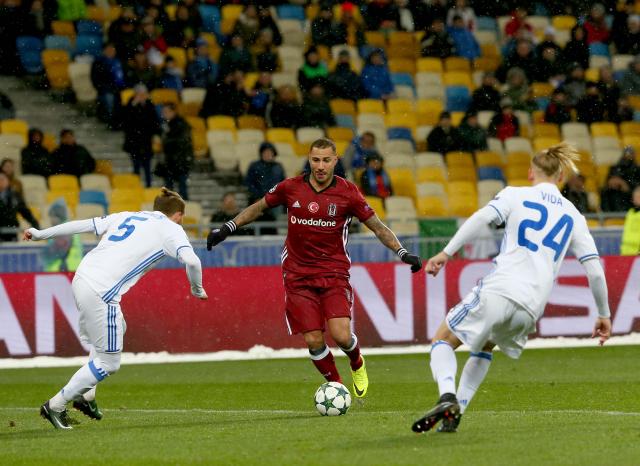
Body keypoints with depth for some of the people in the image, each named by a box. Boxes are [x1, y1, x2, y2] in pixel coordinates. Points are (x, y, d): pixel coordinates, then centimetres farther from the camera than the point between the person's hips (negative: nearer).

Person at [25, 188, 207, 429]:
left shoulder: (126, 216, 22)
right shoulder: (170, 228, 6)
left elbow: (84, 225, 20)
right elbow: (191, 260, -11)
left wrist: (41, 234, 27)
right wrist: (197, 289, 6)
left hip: (81, 278, 8)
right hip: (101, 292, -8)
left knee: (117, 329, 31)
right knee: (108, 363, 3)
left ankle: (85, 395, 26)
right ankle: (56, 406, 5)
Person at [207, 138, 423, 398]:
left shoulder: (347, 193, -6)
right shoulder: (290, 188, -2)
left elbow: (377, 227, 2)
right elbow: (258, 208, 14)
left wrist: (402, 253, -9)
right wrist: (227, 228, 8)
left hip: (334, 273, -1)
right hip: (298, 276, 1)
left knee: (341, 336, -16)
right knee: (313, 341, -7)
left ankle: (357, 364, 19)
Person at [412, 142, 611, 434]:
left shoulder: (516, 195, 10)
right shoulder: (574, 217, 19)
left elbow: (483, 217, -8)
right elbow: (595, 271, 14)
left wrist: (446, 252, -10)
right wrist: (604, 314, 24)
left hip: (497, 291, -4)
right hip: (531, 308, 4)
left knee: (442, 342, 10)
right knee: (484, 348, 30)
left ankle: (447, 397, -20)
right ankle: (454, 415, 15)